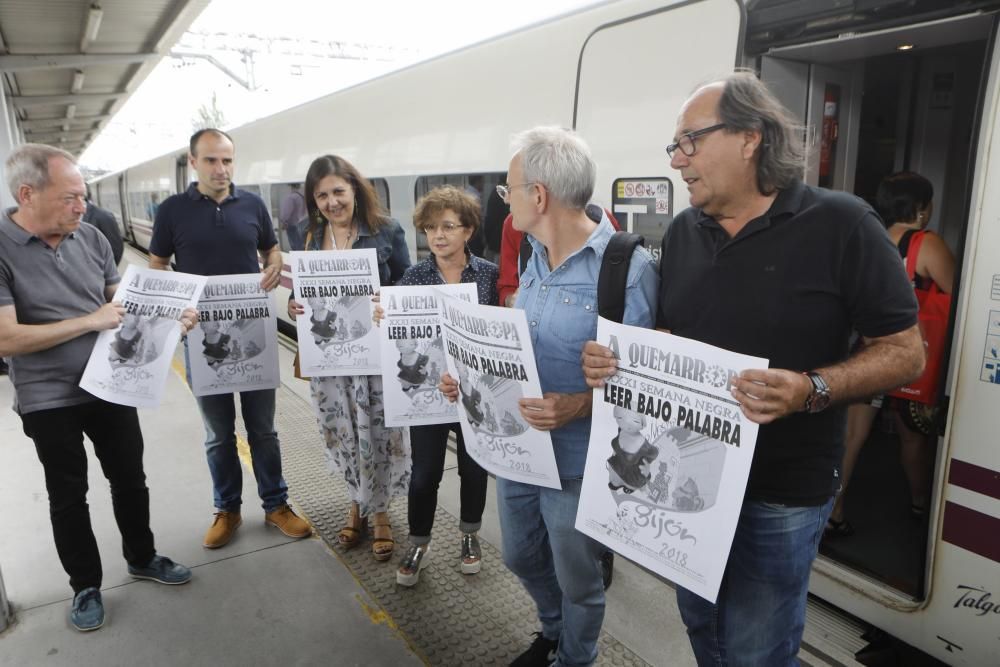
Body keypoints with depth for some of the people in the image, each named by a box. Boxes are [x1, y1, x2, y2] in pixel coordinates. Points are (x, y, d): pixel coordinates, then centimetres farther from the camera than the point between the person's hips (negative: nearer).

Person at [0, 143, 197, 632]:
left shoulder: (91, 239, -2)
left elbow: (123, 302, 7)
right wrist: (91, 321, -22)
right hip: (49, 400, -4)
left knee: (130, 480, 17)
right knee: (68, 497, 13)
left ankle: (141, 558, 38)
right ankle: (85, 585, 32)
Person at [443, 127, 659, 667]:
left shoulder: (628, 267, -21)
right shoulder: (534, 260, 5)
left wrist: (580, 406, -36)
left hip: (575, 462, -8)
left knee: (577, 580, 17)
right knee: (521, 558, 27)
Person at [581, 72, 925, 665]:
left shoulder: (839, 224, -13)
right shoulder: (683, 232, 4)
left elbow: (905, 352, -11)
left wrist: (812, 390, -28)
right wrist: (616, 360, -8)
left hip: (780, 495, -5)